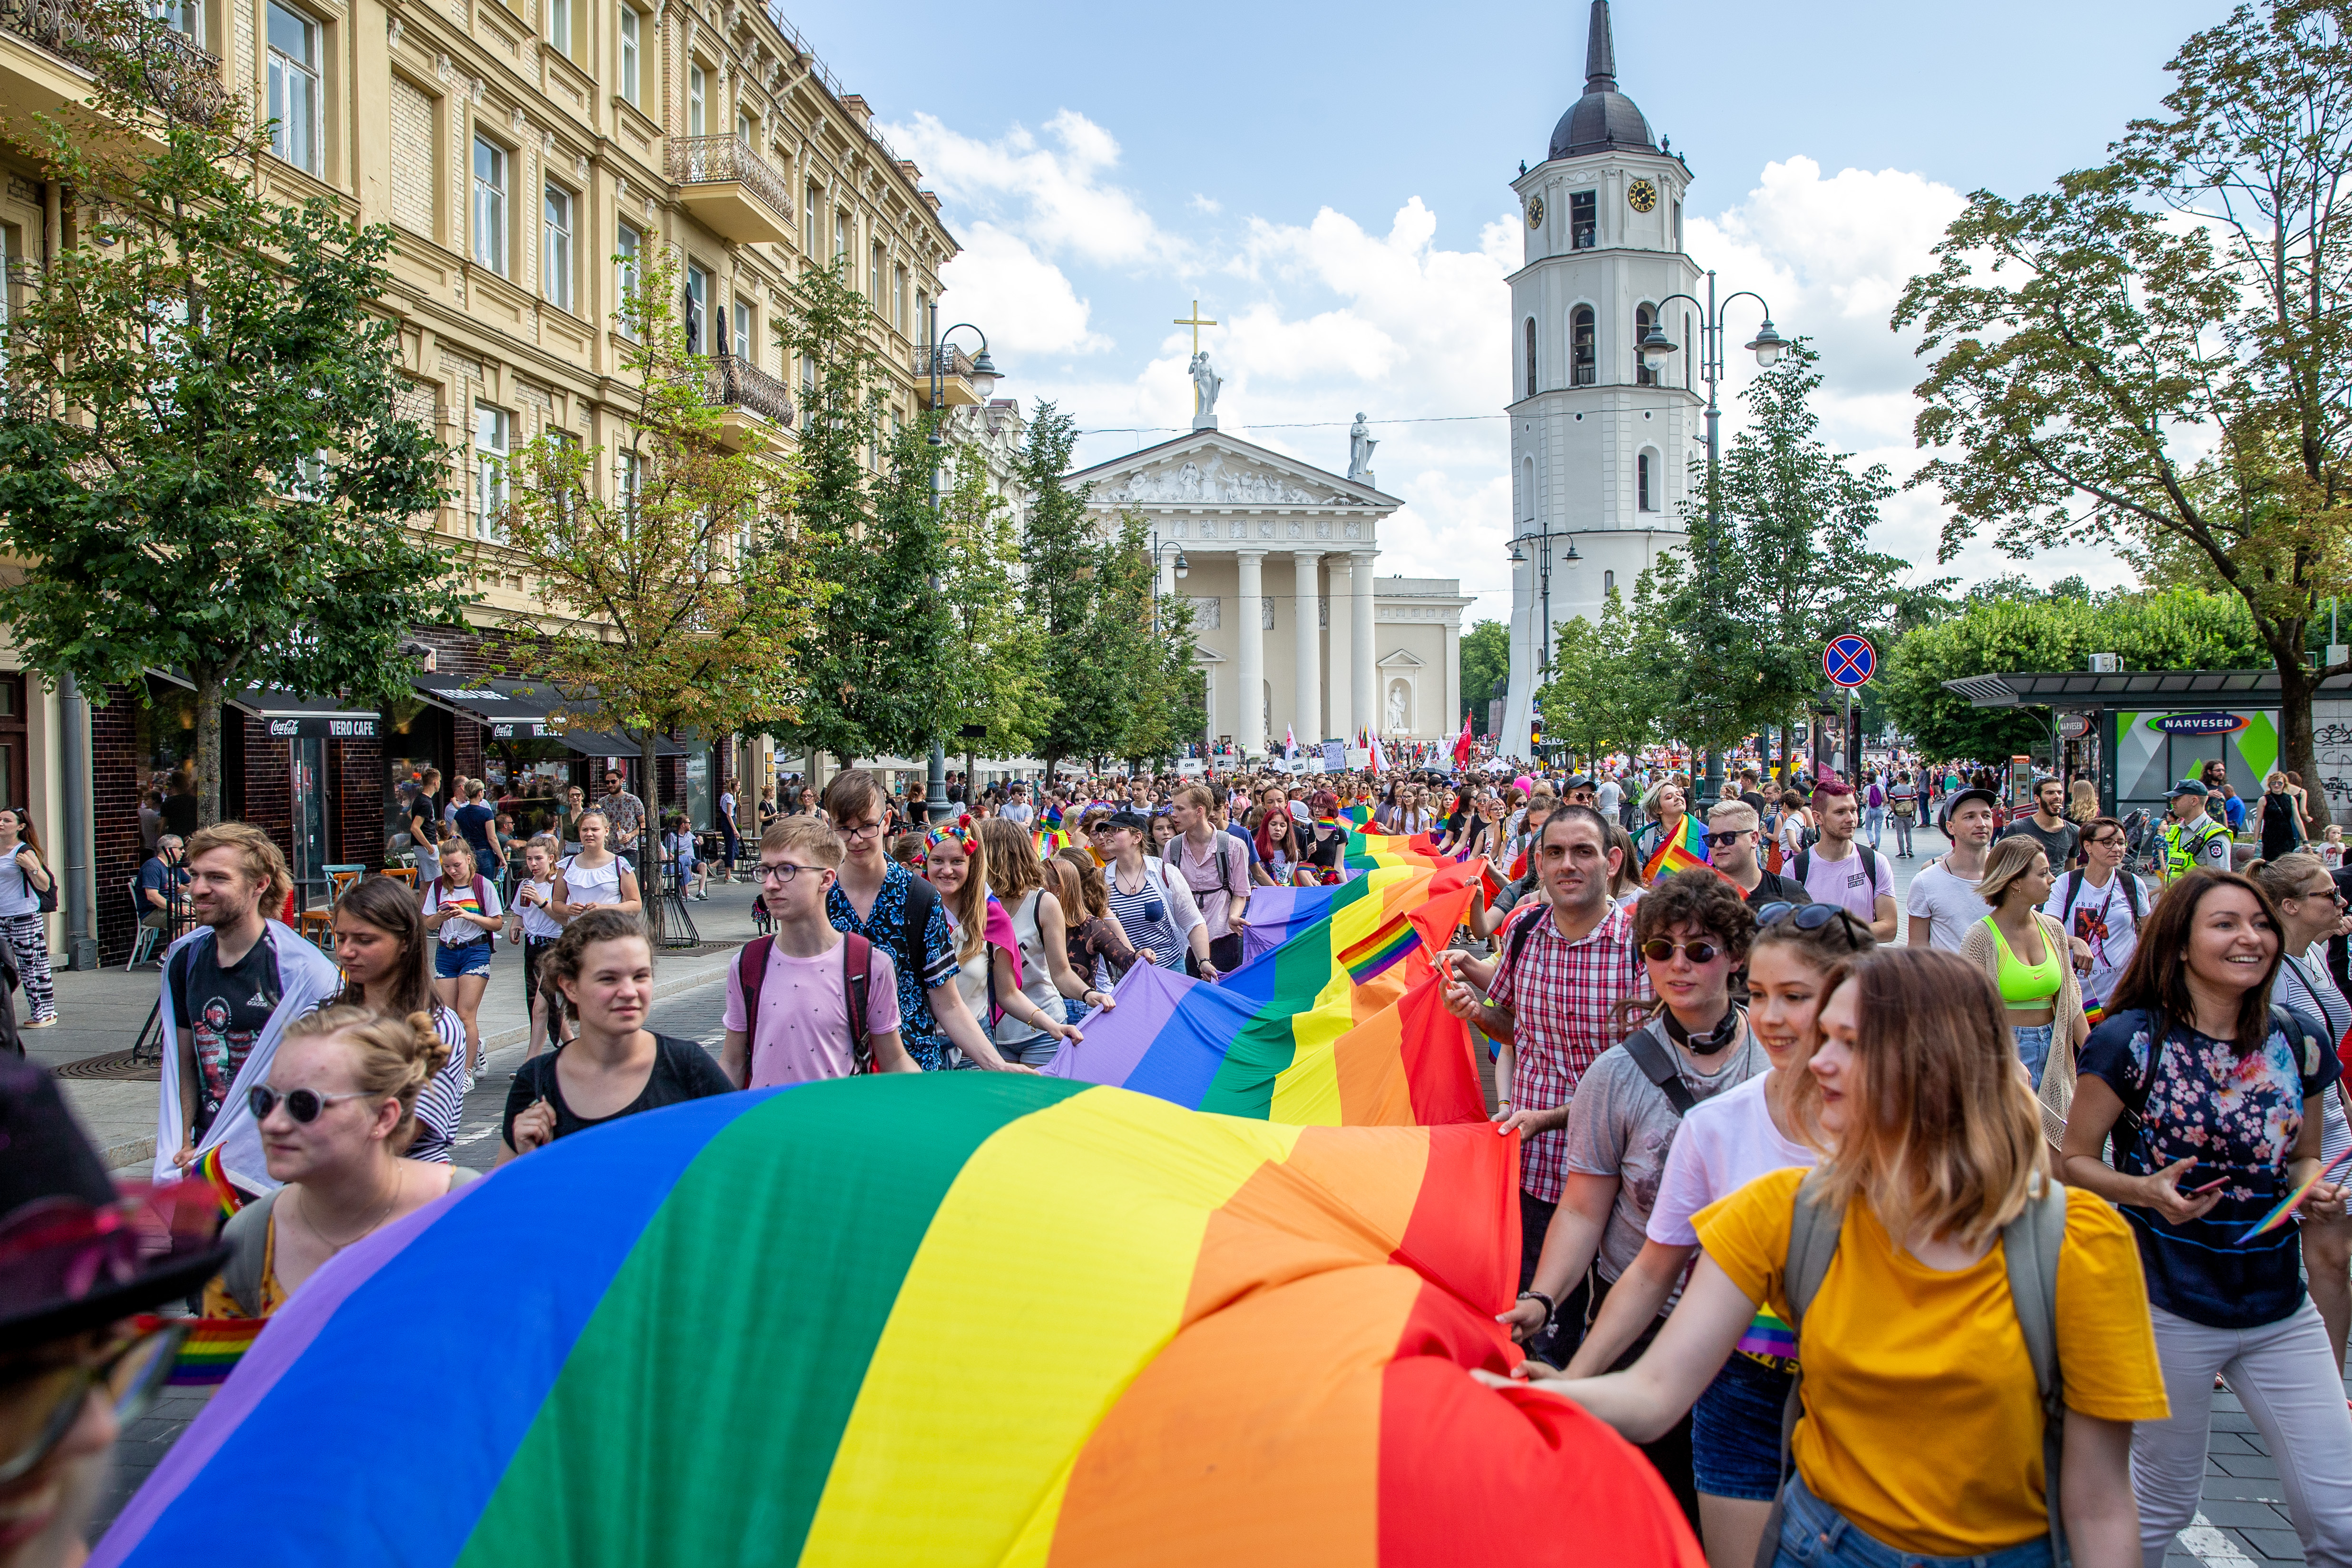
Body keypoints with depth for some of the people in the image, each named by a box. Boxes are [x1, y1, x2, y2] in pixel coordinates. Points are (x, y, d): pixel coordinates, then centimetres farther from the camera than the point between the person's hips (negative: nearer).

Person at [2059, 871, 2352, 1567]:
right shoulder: (2131, 1040, -13)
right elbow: (2073, 1160, -7)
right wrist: (2145, 1190, -25)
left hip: (2282, 1310, 4)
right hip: (2169, 1309, -4)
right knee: (2164, 1503, 13)